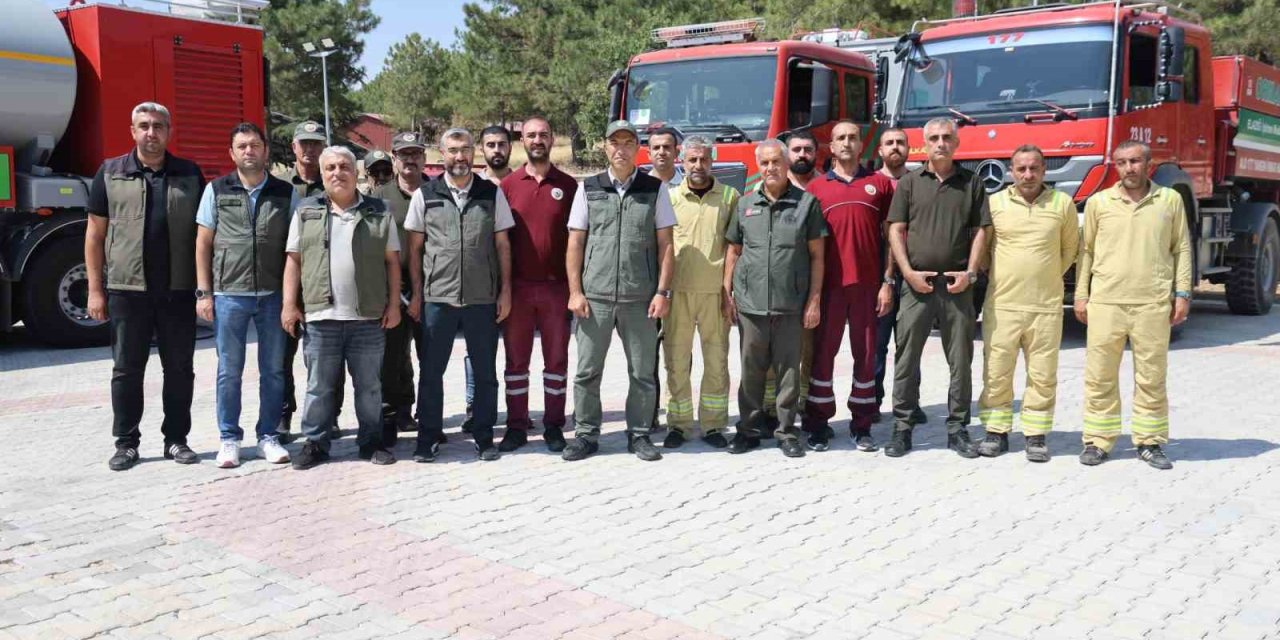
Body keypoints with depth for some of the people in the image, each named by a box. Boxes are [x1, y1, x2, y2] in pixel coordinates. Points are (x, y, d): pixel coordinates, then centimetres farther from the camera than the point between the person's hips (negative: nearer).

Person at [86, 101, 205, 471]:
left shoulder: (190, 174, 7)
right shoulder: (110, 173, 4)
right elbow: (95, 233, 5)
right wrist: (95, 289, -1)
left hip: (178, 290, 1)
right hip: (127, 288, -1)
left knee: (179, 368, 6)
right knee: (127, 369, 6)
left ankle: (176, 439, 17)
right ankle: (126, 443, 15)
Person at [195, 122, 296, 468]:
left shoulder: (286, 192, 5)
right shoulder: (217, 190, 4)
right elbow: (203, 243, 5)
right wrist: (203, 293, -2)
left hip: (273, 296, 1)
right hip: (229, 295, 0)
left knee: (273, 370, 6)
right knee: (229, 371, 6)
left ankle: (268, 436, 17)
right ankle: (229, 439, 16)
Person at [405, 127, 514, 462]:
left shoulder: (492, 193, 6)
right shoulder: (425, 195, 5)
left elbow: (502, 244, 7)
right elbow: (415, 248, 7)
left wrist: (505, 290, 1)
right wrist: (416, 294, 2)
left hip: (483, 297, 0)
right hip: (436, 297, 0)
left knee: (485, 372, 7)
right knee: (430, 372, 5)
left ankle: (484, 437, 19)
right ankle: (428, 438, 17)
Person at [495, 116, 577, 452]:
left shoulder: (568, 185, 4)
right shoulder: (509, 185, 4)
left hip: (556, 286, 0)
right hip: (517, 286, 0)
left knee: (556, 358, 6)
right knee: (516, 359, 6)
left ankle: (553, 426, 16)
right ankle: (516, 427, 15)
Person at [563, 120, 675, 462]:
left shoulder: (655, 189, 6)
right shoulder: (588, 189, 7)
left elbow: (665, 244, 4)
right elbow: (575, 243, 5)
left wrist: (663, 292, -4)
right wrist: (575, 292, -2)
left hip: (640, 299, 0)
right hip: (594, 296, 0)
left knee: (643, 372, 6)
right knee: (587, 370, 5)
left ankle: (639, 434, 18)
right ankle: (586, 434, 16)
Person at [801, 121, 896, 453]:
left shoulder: (880, 183, 8)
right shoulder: (816, 187, 7)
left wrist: (887, 282, 0)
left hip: (868, 284, 1)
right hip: (828, 283, 0)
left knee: (866, 353, 5)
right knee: (823, 351, 3)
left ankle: (862, 425, 14)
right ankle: (817, 424, 11)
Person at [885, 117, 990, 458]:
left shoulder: (971, 183, 9)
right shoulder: (909, 182, 7)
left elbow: (981, 231, 8)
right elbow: (896, 230, 3)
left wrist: (970, 272, -5)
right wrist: (908, 272, -8)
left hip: (957, 285, 1)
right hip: (916, 283, -1)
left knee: (961, 359, 5)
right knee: (907, 357, 1)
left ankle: (957, 428, 15)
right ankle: (902, 427, 9)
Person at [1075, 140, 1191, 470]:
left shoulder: (1171, 200, 7)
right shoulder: (1099, 202, 7)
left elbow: (1181, 248, 9)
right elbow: (1086, 250, 9)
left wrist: (1182, 293, 3)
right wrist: (1080, 294, 5)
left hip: (1153, 304, 0)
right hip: (1105, 303, 0)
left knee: (1152, 378, 6)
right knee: (1100, 377, 3)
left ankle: (1149, 442, 17)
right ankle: (1098, 441, 12)